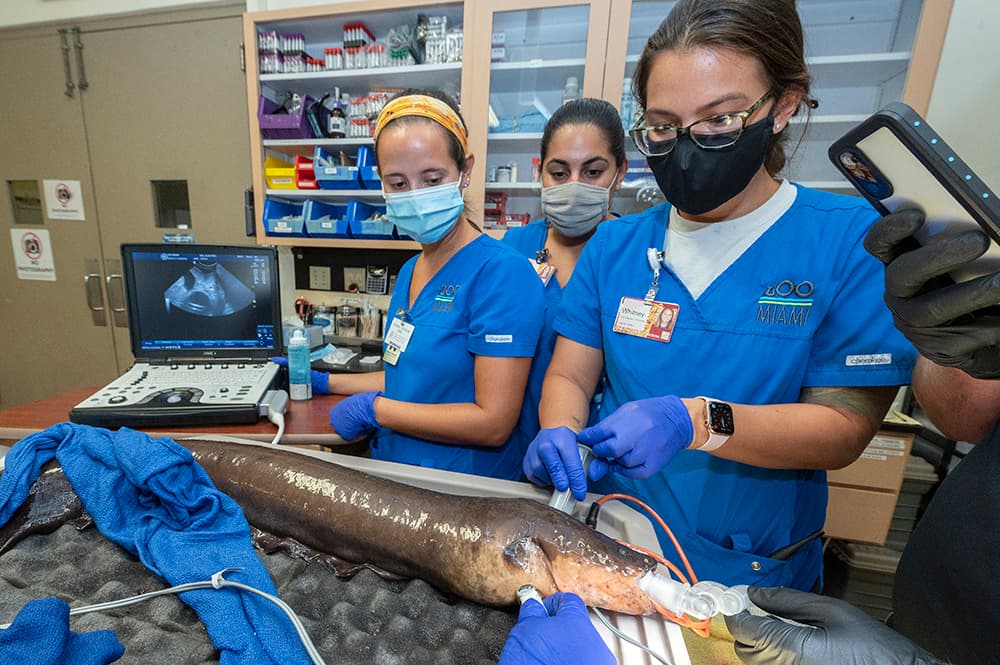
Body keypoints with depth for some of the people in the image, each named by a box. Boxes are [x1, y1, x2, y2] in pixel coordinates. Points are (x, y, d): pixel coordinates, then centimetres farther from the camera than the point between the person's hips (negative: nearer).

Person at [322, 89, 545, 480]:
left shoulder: (501, 273, -17)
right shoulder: (410, 271, 8)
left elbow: (493, 422, -20)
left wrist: (374, 408, -12)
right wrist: (325, 381, 21)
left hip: (467, 488, -6)